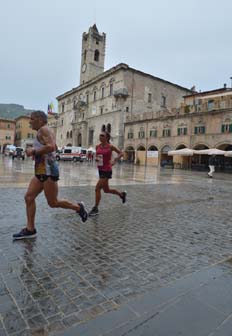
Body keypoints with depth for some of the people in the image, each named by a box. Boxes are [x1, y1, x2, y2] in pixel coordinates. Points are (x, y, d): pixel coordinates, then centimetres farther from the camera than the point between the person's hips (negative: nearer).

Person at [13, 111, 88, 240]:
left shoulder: (44, 129, -11)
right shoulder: (43, 132, 19)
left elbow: (51, 147, -27)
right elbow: (55, 148, 30)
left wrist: (34, 151, -16)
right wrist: (36, 151, 21)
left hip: (48, 171, -10)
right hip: (41, 171, 10)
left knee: (53, 203, -2)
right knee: (29, 197, 5)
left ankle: (78, 207, 17)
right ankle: (30, 229, 12)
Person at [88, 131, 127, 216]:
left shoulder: (110, 147, -8)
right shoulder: (97, 146, 7)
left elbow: (121, 153, 0)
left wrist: (114, 160, -15)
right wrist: (96, 159, -6)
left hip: (107, 170, -7)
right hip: (100, 170, 7)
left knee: (97, 188, -11)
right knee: (106, 190, 17)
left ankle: (95, 209, 3)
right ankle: (122, 194, 41)